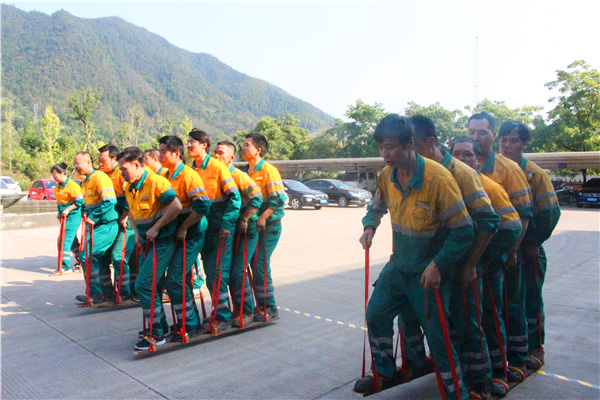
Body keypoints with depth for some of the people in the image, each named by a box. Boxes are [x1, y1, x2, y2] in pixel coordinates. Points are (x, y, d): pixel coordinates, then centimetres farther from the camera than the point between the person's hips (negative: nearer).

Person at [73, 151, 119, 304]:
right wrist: (87, 215, 11)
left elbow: (110, 201, -24)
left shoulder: (99, 177, -14)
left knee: (86, 256, -9)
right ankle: (109, 294, 23)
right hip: (96, 226, 10)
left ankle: (96, 294, 3)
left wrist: (94, 217, -19)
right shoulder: (86, 181, 17)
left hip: (105, 226, -10)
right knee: (101, 260, 13)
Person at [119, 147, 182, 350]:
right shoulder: (128, 188, 9)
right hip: (147, 242, 9)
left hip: (162, 242, -9)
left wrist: (155, 228, -22)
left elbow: (176, 206, -27)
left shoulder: (155, 182, -18)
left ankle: (155, 335, -1)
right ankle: (157, 326, 31)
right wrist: (137, 232, 11)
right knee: (151, 285, 15)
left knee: (144, 285, -12)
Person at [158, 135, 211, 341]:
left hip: (191, 235, -8)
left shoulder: (189, 175, -16)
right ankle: (190, 320, 30)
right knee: (182, 279, 15)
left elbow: (203, 206, -25)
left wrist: (183, 228, -18)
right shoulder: (166, 176, 9)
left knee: (175, 279, -9)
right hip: (176, 234, 9)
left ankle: (190, 326, 4)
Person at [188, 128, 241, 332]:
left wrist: (226, 224, -18)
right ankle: (219, 312, 24)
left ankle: (223, 318, 6)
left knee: (217, 273, -6)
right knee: (210, 273, 11)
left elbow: (235, 197, -12)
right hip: (202, 228, 6)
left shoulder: (217, 167, -10)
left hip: (221, 229, -6)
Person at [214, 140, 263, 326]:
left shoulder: (239, 176, -12)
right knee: (228, 270, 10)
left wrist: (244, 219, -21)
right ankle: (237, 309, 25)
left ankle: (246, 312, 7)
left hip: (245, 230, -7)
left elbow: (257, 199, -21)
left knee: (237, 271, -9)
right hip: (228, 230, 7)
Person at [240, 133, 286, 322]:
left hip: (268, 226, -7)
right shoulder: (245, 171, 12)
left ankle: (270, 309, 4)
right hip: (251, 225, 7)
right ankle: (261, 305, 24)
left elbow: (279, 199, -17)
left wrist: (263, 217, -20)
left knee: (260, 265, -9)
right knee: (254, 265, 10)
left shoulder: (268, 170, -10)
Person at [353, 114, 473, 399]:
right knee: (376, 314, 14)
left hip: (429, 271, -6)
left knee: (437, 335, -1)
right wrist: (370, 227, -2)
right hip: (398, 266, 7)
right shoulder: (386, 176, -4)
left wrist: (438, 265, -20)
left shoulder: (437, 178, -23)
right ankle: (384, 374, 38)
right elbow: (377, 206, 18)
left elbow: (463, 231, -18)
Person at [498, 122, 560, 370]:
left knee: (531, 300, 8)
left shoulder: (535, 174, -6)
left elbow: (550, 212, -7)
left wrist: (533, 241, -8)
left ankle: (534, 349, 24)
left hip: (528, 250, -2)